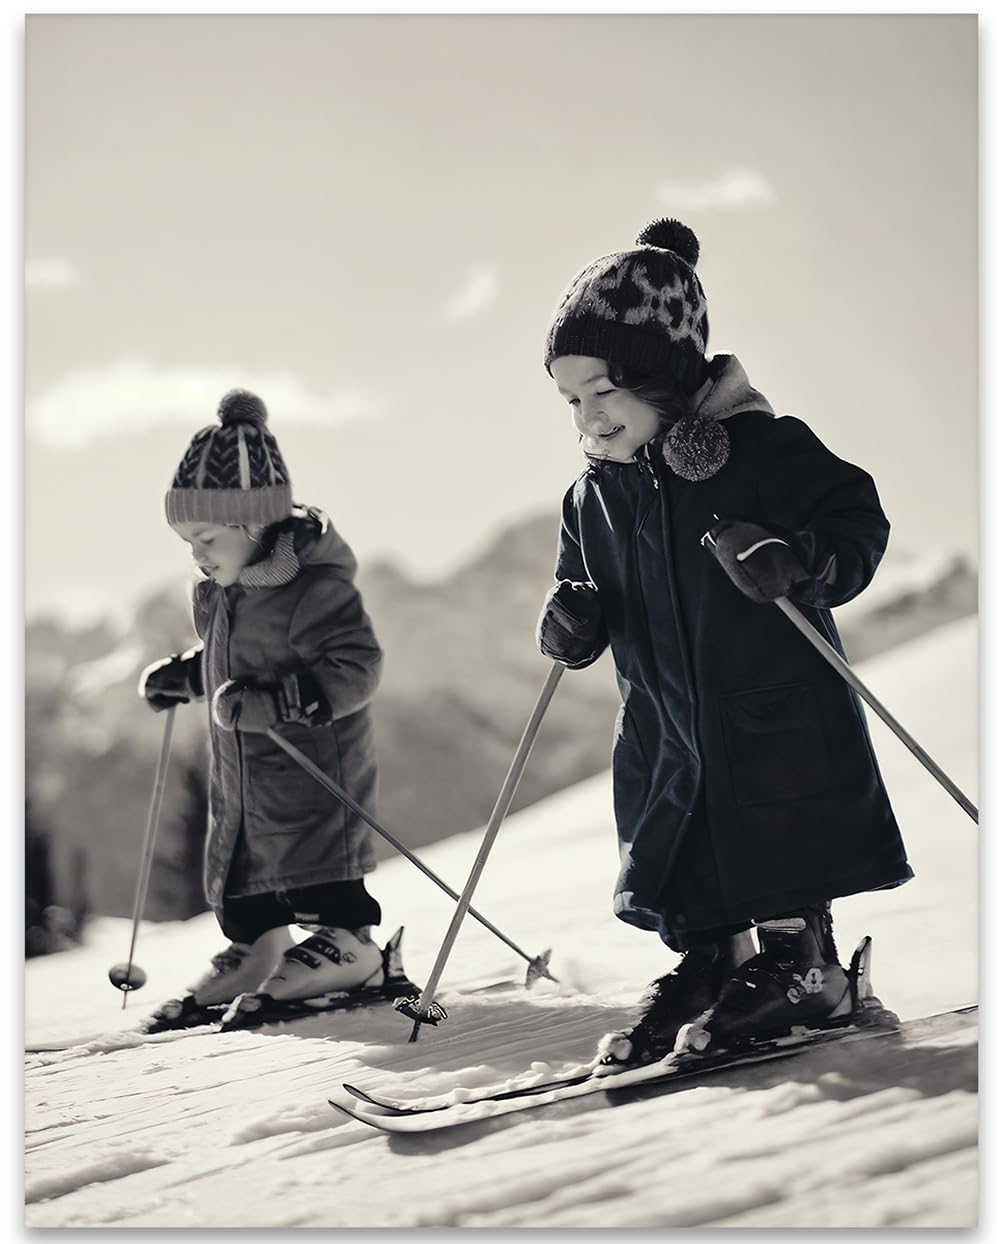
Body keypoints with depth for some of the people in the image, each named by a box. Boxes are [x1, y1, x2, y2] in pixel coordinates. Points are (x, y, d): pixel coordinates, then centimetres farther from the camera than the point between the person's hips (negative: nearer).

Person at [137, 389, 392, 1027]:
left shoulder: (315, 588, -21)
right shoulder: (217, 592, 7)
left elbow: (355, 667, -27)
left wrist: (271, 701, -33)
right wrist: (179, 675, 9)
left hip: (313, 756, -9)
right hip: (240, 766, 9)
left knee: (313, 852, -7)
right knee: (239, 855, 14)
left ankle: (347, 943, 3)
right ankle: (254, 950, 25)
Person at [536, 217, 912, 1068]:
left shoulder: (766, 449, -10)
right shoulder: (592, 498, 9)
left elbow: (858, 520, -9)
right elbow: (588, 603, 19)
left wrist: (798, 561, -28)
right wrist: (570, 625, -4)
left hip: (776, 709, -5)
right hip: (668, 733, 6)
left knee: (778, 851, -2)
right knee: (688, 877, 8)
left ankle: (801, 971, 12)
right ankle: (714, 965, 21)